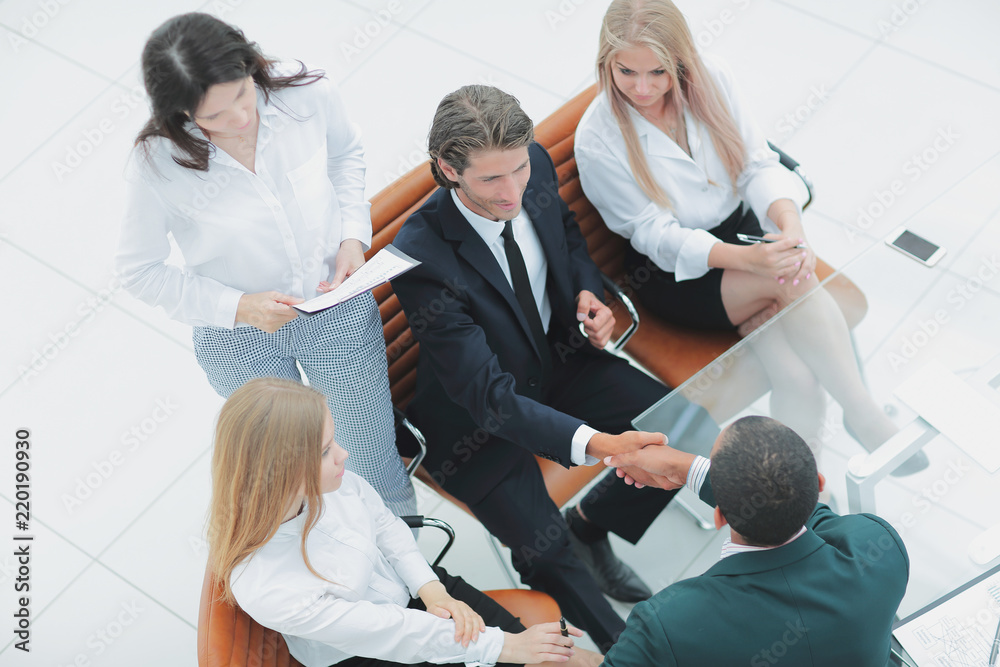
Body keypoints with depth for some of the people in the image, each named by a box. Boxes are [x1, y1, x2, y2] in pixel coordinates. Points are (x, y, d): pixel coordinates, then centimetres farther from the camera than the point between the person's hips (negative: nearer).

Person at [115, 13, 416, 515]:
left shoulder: (306, 93, -22)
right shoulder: (158, 162, -26)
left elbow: (346, 153, 2)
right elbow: (140, 271, -13)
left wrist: (353, 234, -11)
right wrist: (238, 306, -24)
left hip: (338, 310, 1)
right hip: (238, 336, -1)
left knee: (371, 454, 19)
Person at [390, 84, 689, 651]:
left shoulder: (536, 166, -15)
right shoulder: (421, 258, -33)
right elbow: (489, 395, -33)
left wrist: (588, 291, -9)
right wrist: (594, 444, -45)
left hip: (560, 360, 6)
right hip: (479, 415, -6)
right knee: (551, 560, -17)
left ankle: (589, 522, 18)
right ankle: (623, 644, 15)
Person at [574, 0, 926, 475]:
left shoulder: (710, 80, -6)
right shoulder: (597, 140, -17)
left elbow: (758, 165, -6)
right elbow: (656, 236, -18)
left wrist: (792, 227, -28)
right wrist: (748, 260, -33)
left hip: (740, 228, 4)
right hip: (672, 275, -4)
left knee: (797, 376, -22)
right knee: (791, 283, -30)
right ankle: (862, 413, -19)